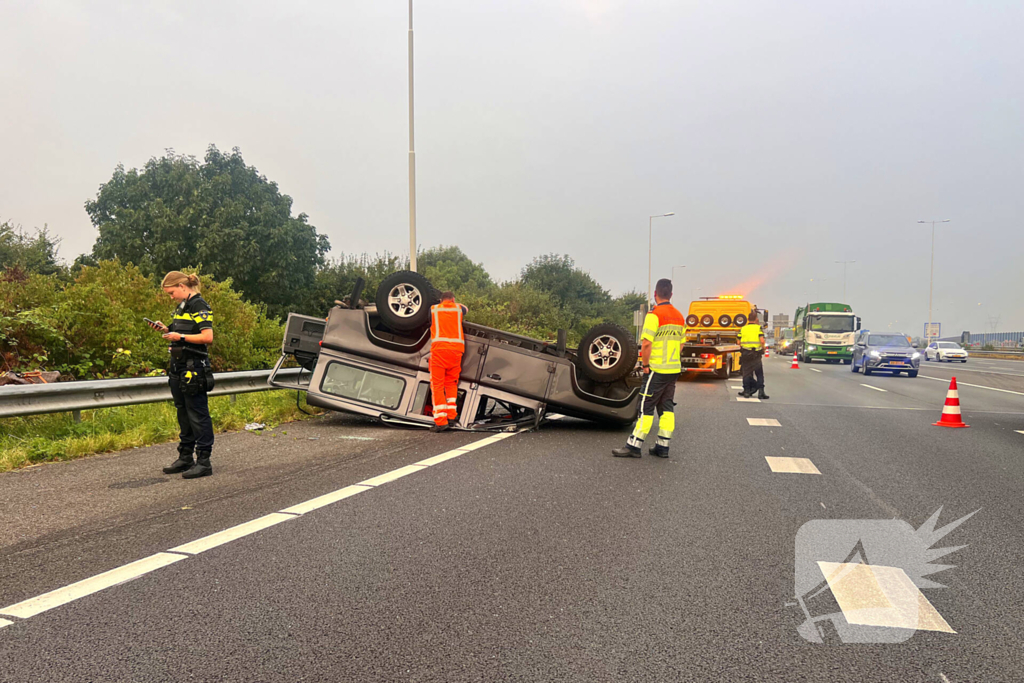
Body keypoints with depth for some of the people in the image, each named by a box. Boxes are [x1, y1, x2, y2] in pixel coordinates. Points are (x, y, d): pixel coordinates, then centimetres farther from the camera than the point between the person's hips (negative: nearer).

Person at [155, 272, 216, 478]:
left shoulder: (200, 307, -12)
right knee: (183, 413, 14)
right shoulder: (182, 307, 16)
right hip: (179, 367, 10)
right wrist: (167, 330, 8)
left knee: (198, 414, -5)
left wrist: (180, 336, -17)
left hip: (194, 368, -10)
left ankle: (204, 462, 1)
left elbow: (208, 337, -21)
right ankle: (185, 458, 24)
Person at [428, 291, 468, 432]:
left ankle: (440, 420, -8)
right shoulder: (458, 308, 17)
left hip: (439, 348, -2)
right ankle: (451, 415, 11)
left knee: (437, 385, -1)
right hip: (456, 348, 2)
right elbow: (466, 309, 39)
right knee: (451, 383, 17)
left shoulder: (433, 309, 13)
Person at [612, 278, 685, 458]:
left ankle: (634, 445, 0)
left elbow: (646, 343, -20)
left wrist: (646, 365, -9)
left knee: (646, 407, -3)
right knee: (667, 407, 10)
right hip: (674, 369, 7)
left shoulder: (654, 315, -13)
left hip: (657, 370, -7)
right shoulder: (679, 317, 12)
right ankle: (662, 446, 13)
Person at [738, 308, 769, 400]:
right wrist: (763, 349, 3)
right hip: (756, 354, -2)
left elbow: (739, 342, 3)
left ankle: (746, 391, 9)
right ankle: (760, 391, 1)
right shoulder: (758, 328, -2)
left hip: (745, 353, 2)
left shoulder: (743, 329, 7)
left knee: (746, 373, 9)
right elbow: (762, 341, -12)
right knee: (759, 374, 6)